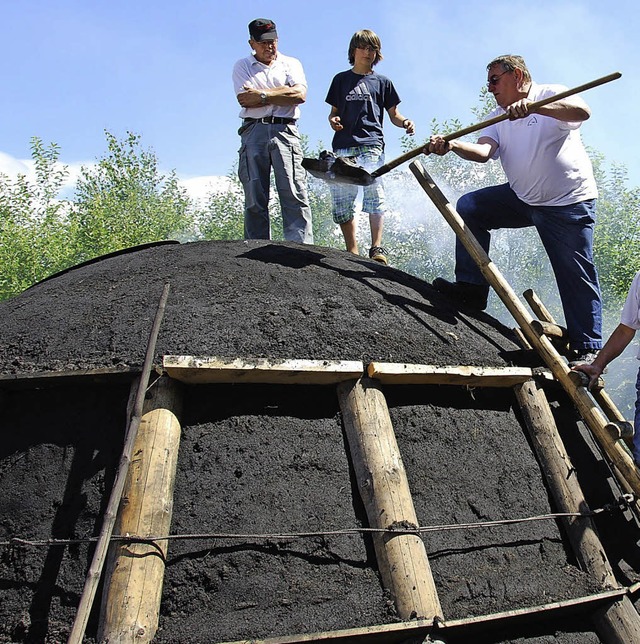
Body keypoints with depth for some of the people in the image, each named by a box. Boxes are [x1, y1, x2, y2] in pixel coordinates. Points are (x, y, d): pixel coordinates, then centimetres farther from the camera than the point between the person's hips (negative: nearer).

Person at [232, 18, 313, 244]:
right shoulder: (242, 66, 17)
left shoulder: (291, 64, 19)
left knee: (294, 193, -13)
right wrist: (283, 93, 3)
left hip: (284, 130, 0)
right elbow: (245, 100, -1)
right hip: (254, 130, 1)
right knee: (254, 197, -5)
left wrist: (262, 95, -2)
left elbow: (300, 95, 0)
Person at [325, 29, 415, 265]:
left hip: (371, 144, -2)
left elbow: (393, 114, 18)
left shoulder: (382, 82, 18)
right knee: (341, 199, -2)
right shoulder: (341, 79, 20)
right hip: (343, 146, 2)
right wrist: (333, 120, -1)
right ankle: (352, 252, 5)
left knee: (374, 191, -21)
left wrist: (404, 122, -4)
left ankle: (377, 248, -24)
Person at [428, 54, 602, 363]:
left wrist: (533, 106, -42)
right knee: (469, 207, -4)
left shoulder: (551, 95, -7)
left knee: (576, 276, -5)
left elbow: (582, 111, -29)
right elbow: (483, 151, -10)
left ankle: (587, 349, 7)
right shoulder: (497, 118, 10)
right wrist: (452, 145, -30)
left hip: (569, 202, -6)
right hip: (522, 197, 6)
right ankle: (472, 287, 0)